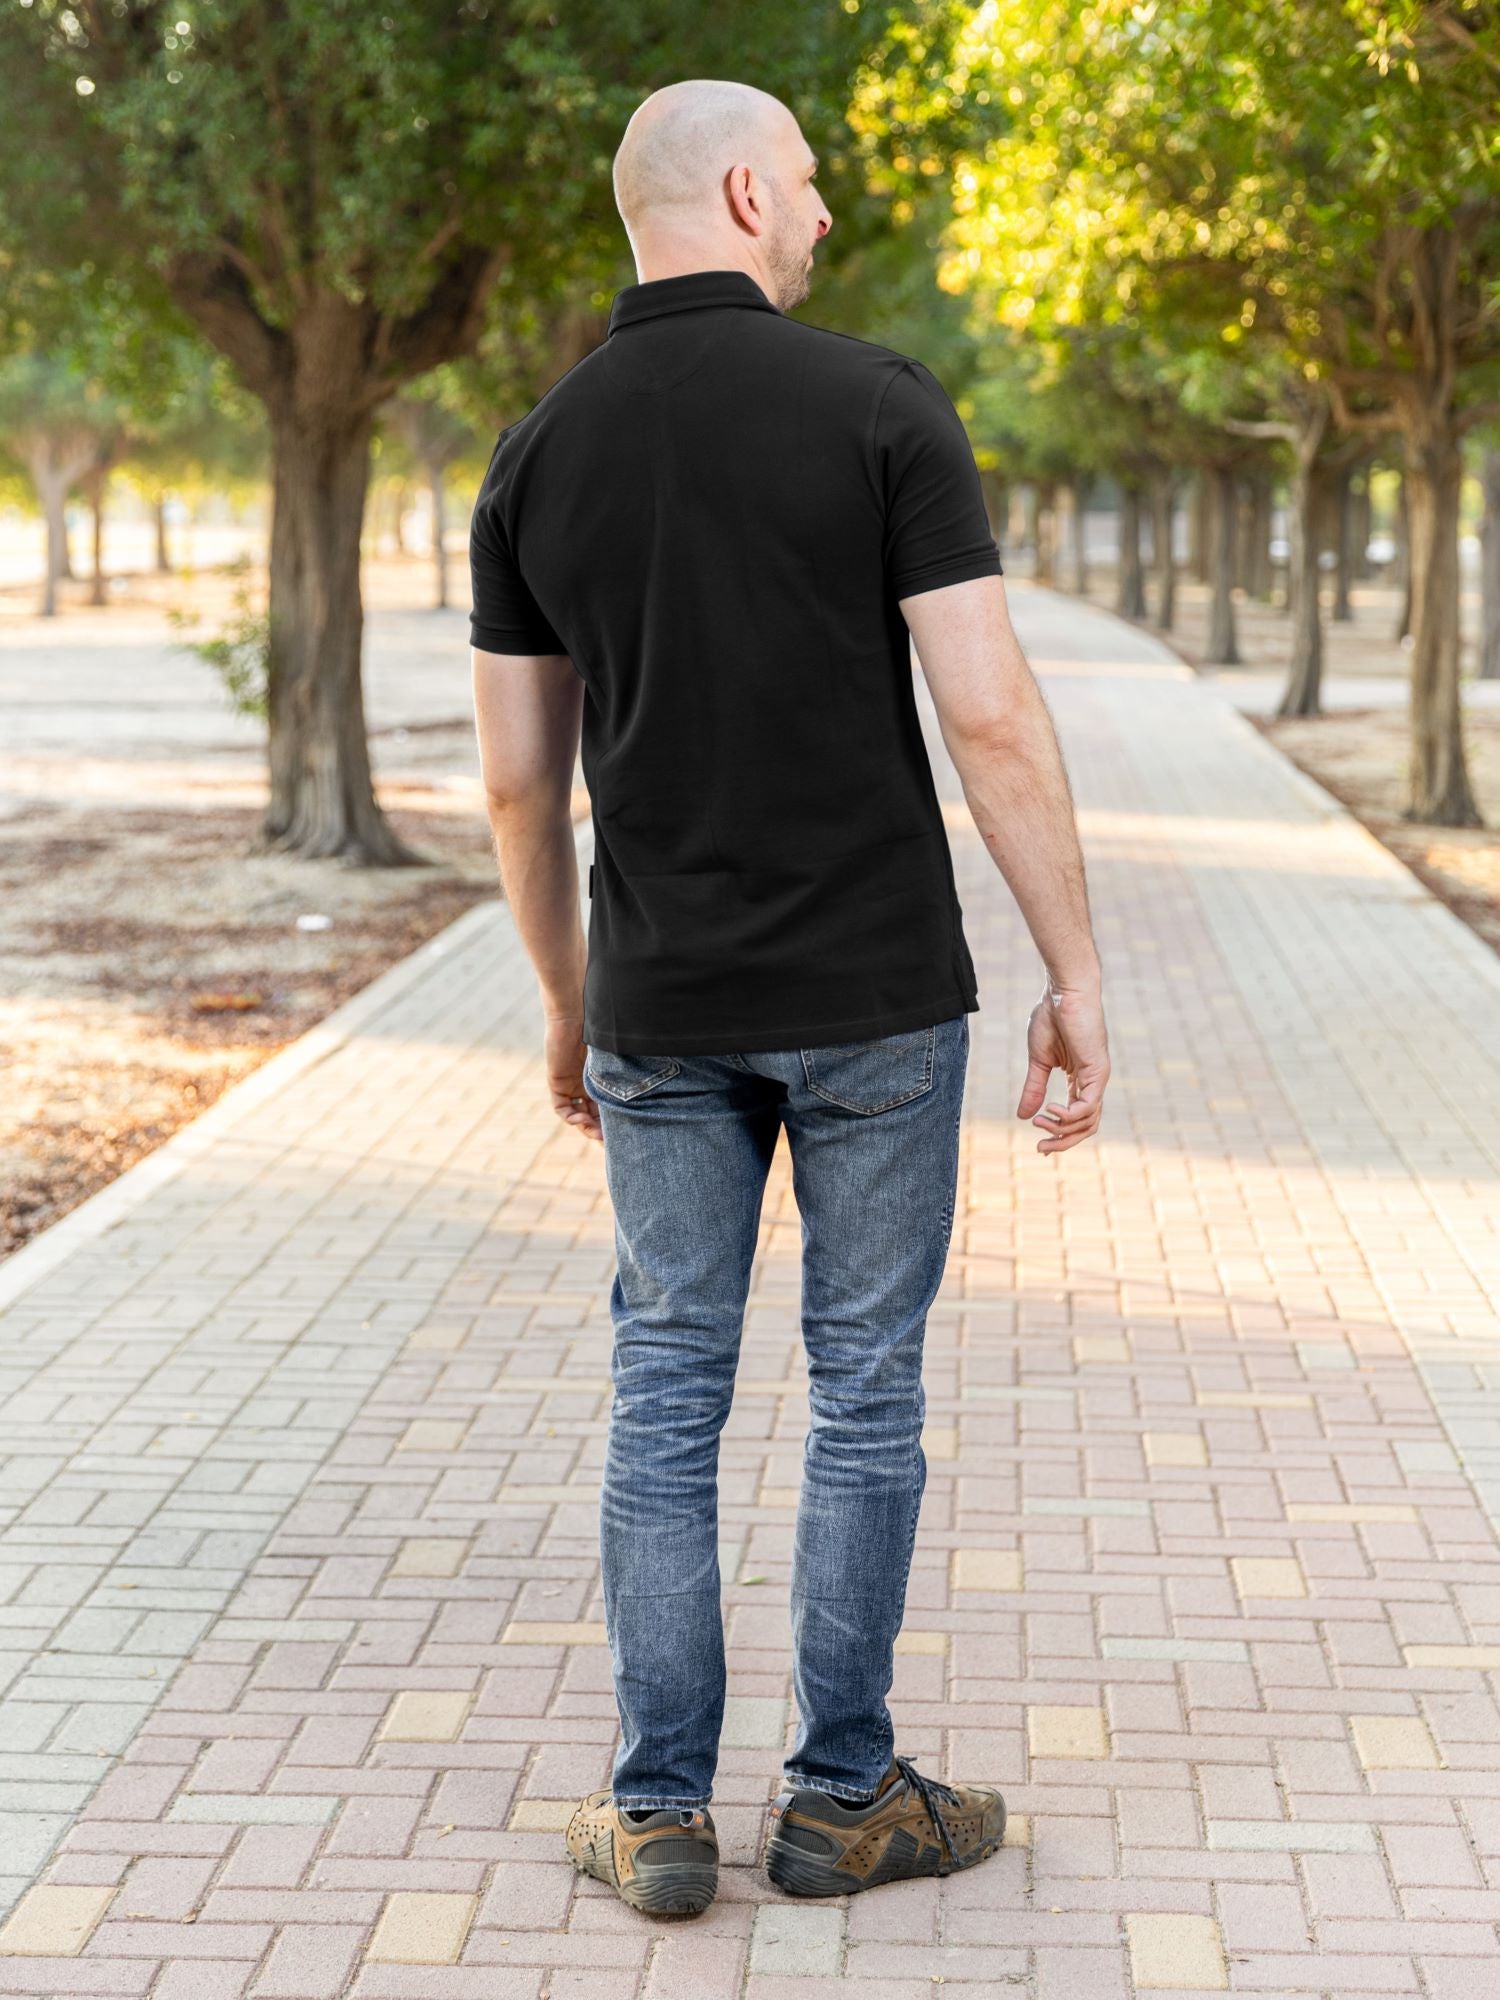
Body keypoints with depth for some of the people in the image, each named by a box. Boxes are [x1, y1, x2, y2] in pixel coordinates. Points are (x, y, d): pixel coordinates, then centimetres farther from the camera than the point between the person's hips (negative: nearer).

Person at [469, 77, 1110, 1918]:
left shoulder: (537, 457, 2)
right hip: (874, 998, -3)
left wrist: (565, 1005, 18)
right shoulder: (880, 406, -9)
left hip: (661, 1006, 3)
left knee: (666, 1393, 11)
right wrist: (1075, 976, -6)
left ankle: (661, 1812, 14)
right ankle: (841, 1798, 17)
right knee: (865, 1389, 8)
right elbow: (994, 721, -14)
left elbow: (518, 784, 6)